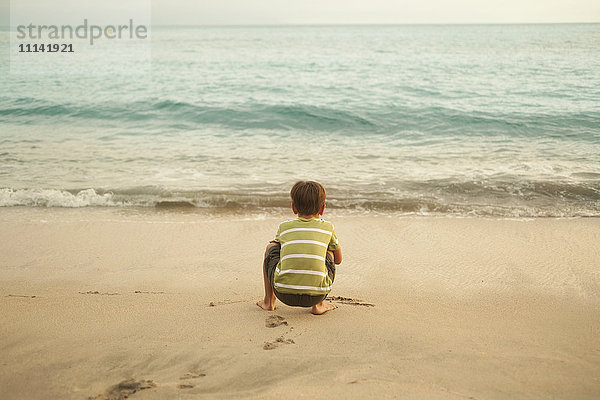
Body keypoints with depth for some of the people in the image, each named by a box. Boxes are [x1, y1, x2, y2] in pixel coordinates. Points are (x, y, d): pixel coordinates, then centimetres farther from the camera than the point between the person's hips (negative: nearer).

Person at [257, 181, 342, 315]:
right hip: (316, 294, 0)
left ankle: (269, 301, 32)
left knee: (270, 247, 28)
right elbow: (338, 259, 28)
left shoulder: (284, 226, 16)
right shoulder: (328, 227, 15)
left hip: (283, 291, 1)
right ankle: (318, 305, 22)